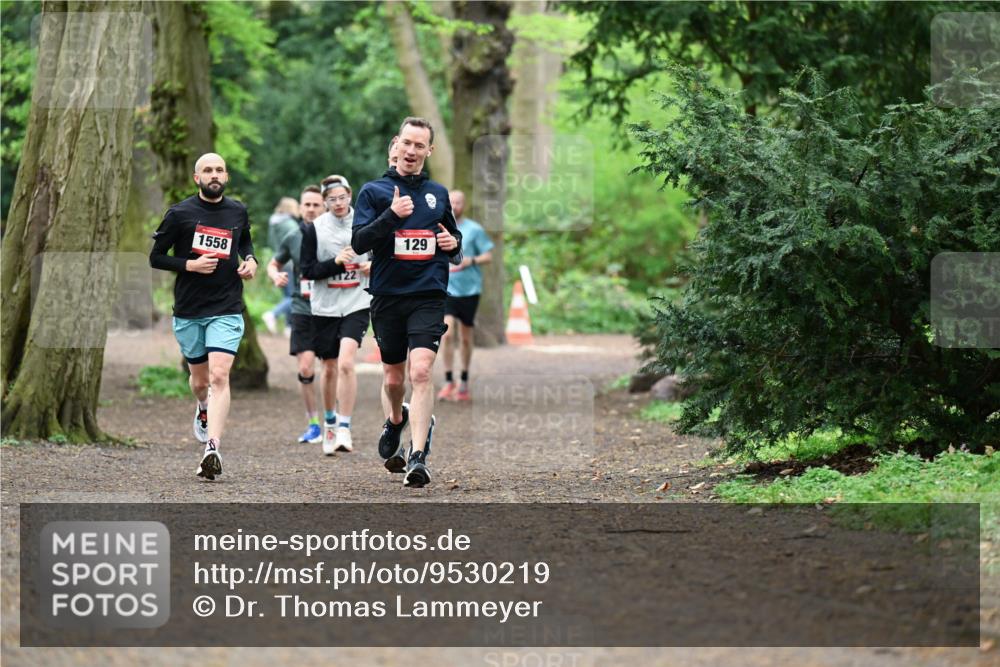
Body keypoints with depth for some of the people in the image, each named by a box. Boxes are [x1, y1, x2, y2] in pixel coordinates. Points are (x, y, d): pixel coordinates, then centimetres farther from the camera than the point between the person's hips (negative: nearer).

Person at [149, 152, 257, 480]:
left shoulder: (237, 212, 6)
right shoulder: (180, 214, -3)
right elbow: (156, 257, 1)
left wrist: (250, 260, 6)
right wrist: (190, 265, -14)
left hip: (226, 310, 0)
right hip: (188, 310, 0)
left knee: (219, 376, -17)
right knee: (199, 381, 13)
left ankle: (212, 449, -25)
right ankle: (204, 410, 49)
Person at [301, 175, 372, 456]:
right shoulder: (314, 229, -2)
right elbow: (307, 270, -4)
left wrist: (373, 266, -7)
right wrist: (336, 262, -19)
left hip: (357, 305, -1)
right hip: (325, 307, 1)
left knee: (346, 363, -19)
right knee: (330, 368, 11)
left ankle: (344, 429, -17)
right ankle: (330, 422, 34)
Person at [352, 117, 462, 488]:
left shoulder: (438, 194, 12)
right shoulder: (374, 192, 3)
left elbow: (454, 236, 26)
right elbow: (359, 242, -8)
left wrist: (454, 243, 2)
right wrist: (391, 214, -20)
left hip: (429, 296, 0)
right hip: (387, 297, 0)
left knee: (420, 371, -18)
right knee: (393, 377, 12)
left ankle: (418, 456, -20)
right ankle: (395, 421, 46)